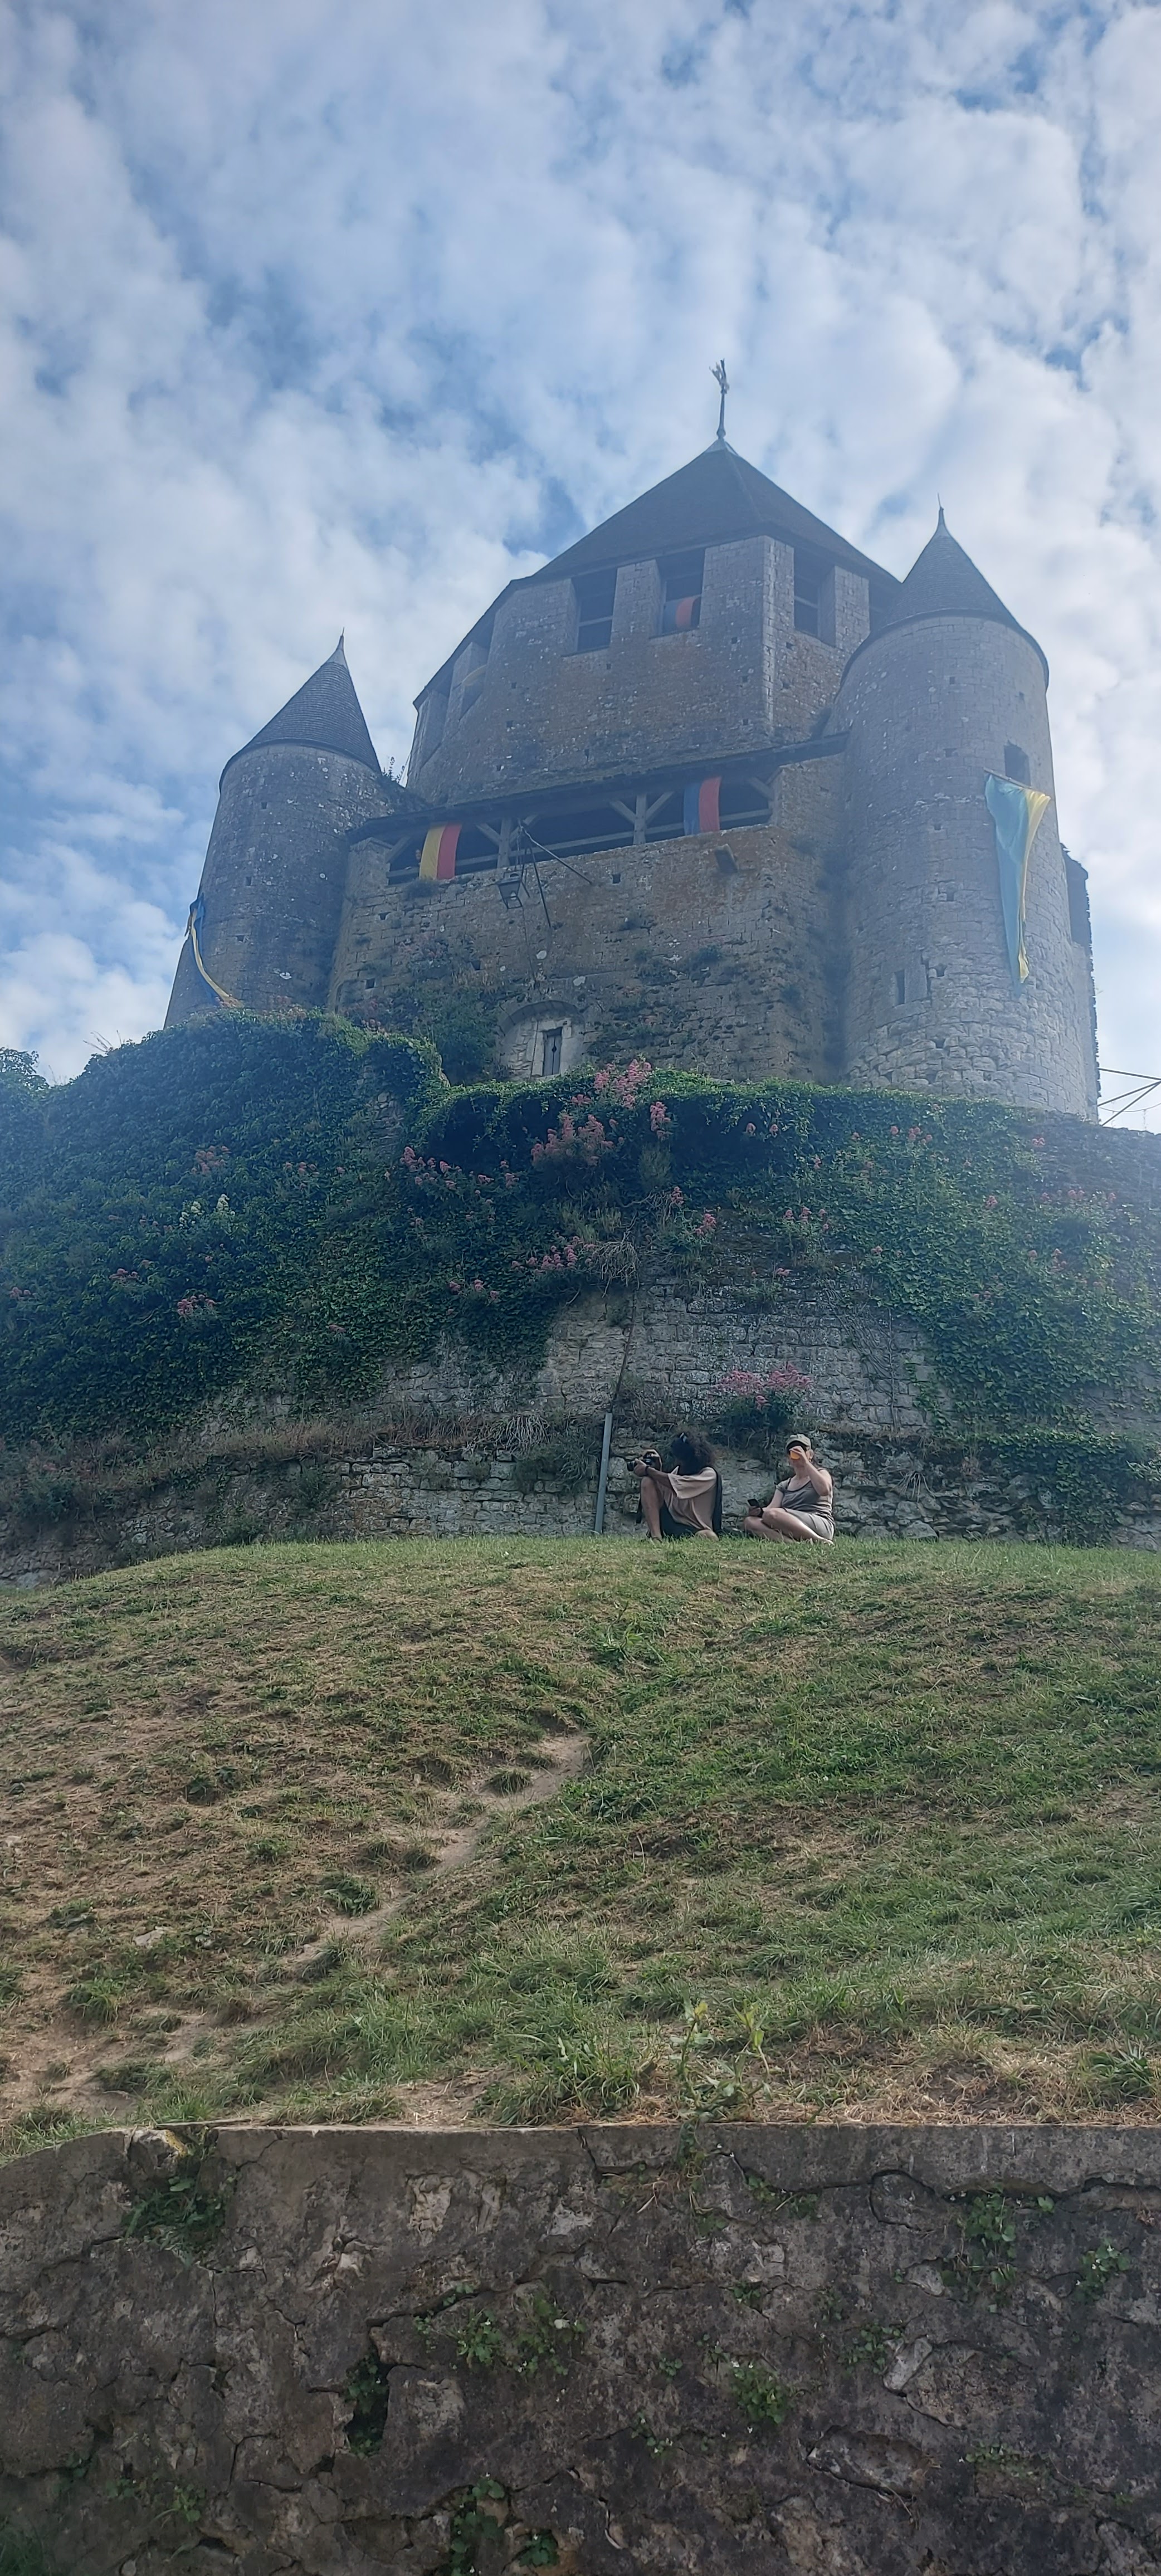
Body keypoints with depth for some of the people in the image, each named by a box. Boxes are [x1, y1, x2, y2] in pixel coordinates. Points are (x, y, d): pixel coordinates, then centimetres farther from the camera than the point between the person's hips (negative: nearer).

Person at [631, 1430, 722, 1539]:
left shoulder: (709, 1475, -14)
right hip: (671, 1523, 6)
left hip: (695, 1531, -6)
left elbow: (676, 1485, -27)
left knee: (709, 1538, -42)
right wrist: (657, 1470, -10)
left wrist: (647, 1470, -17)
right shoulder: (678, 1470, 5)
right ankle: (656, 1538, -21)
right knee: (648, 1482, -13)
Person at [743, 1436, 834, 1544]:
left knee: (772, 1515, -31)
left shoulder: (820, 1473, 13)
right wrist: (759, 1511, -15)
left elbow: (825, 1490, -12)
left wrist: (806, 1462, -7)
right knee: (750, 1522, -20)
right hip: (790, 1531, 5)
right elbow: (772, 1507, 8)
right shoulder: (784, 1486, 26)